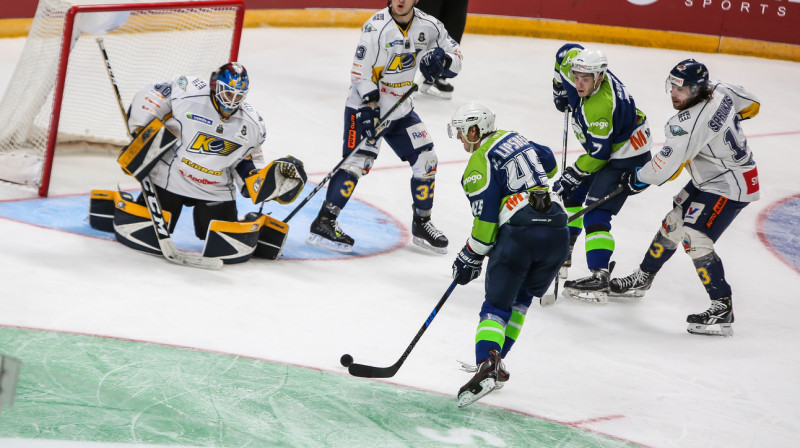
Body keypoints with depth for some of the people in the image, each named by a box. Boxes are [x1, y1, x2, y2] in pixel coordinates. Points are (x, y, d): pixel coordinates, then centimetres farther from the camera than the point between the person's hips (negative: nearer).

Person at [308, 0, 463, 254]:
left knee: (425, 161, 4)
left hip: (401, 109, 6)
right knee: (358, 161, -18)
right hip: (366, 106, -6)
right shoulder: (376, 27, -20)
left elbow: (455, 58, 5)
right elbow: (360, 74, -19)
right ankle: (324, 222, -16)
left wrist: (441, 59, -19)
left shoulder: (428, 26, -3)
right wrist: (368, 109, -27)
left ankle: (422, 224, 20)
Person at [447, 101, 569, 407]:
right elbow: (548, 163, 37)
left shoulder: (480, 164, -3)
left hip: (518, 235, -7)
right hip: (557, 233, 7)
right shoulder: (514, 139, 19)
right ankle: (495, 363, 19)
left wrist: (470, 258, 5)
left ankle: (486, 367, -22)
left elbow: (486, 221, -6)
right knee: (521, 299, 21)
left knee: (497, 305, -1)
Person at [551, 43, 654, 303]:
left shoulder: (600, 108, -35)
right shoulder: (577, 63, -11)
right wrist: (560, 88, 15)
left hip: (627, 156, -10)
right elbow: (567, 53, 13)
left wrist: (573, 174, -18)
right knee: (571, 194, 22)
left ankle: (599, 278, -28)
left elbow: (598, 154, -28)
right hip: (605, 148, 10)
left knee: (596, 215, -20)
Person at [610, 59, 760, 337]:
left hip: (728, 188, -11)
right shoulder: (719, 90, -5)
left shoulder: (691, 123, -31)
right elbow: (751, 106, 12)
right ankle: (642, 279, 32)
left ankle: (722, 309, -15)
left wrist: (638, 179, -10)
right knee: (674, 223, 16)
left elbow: (666, 165, -27)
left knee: (695, 238, -18)